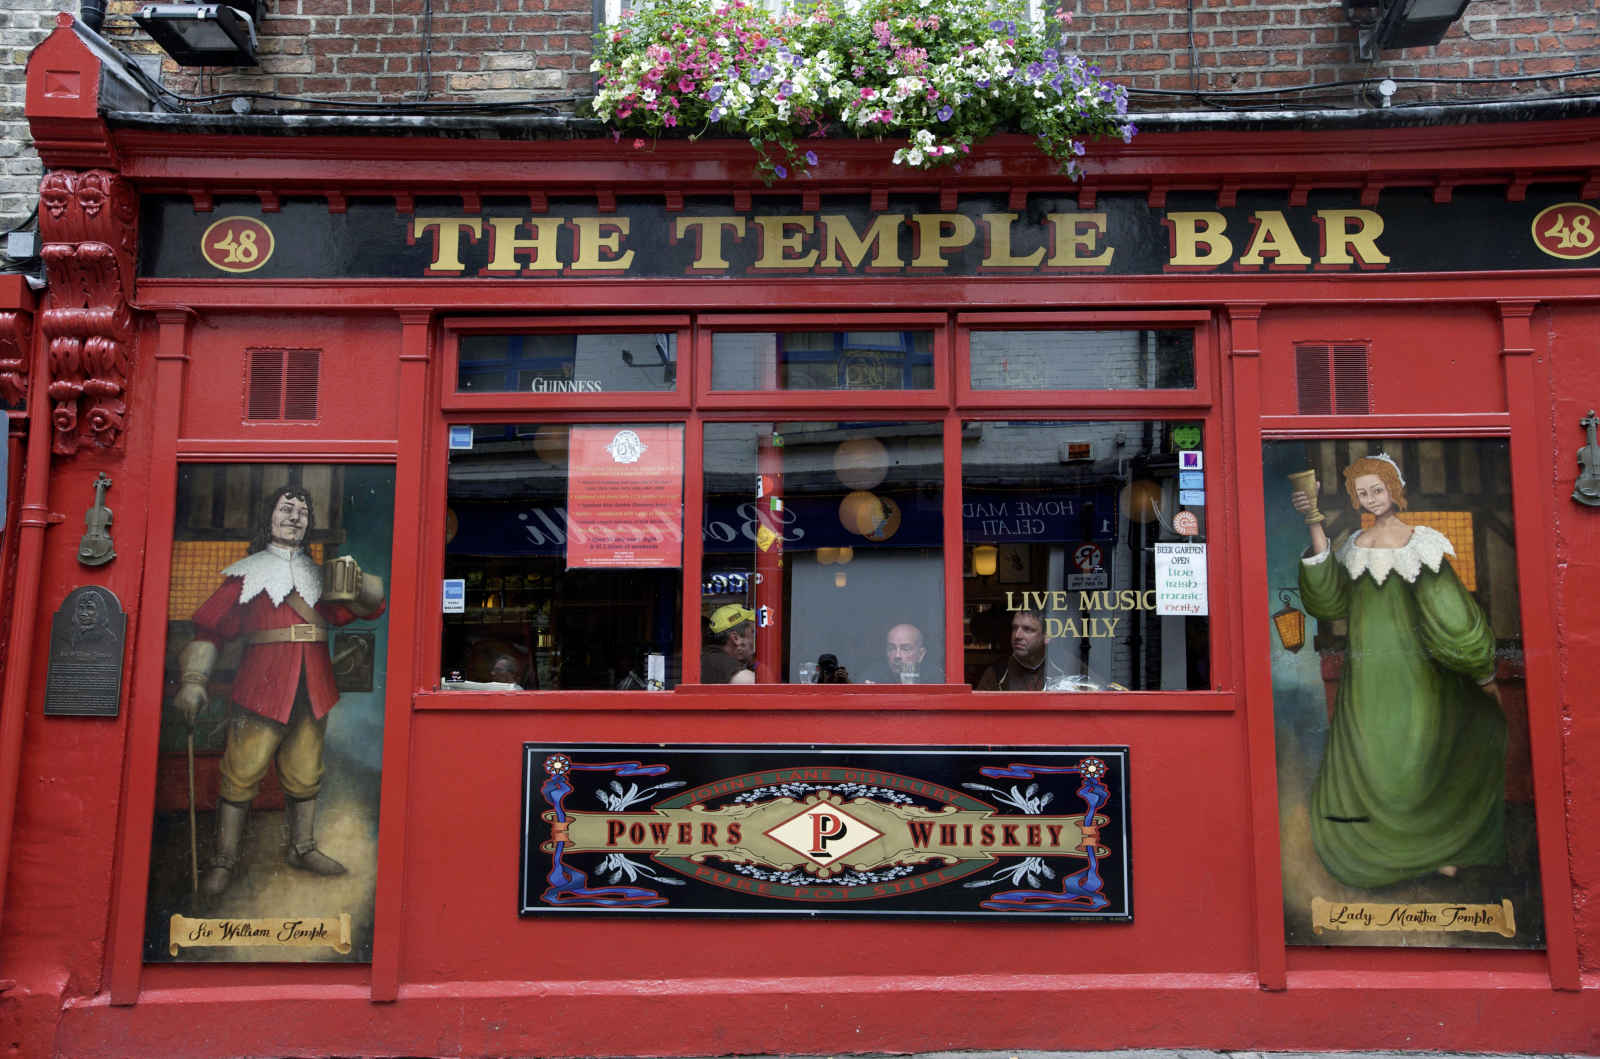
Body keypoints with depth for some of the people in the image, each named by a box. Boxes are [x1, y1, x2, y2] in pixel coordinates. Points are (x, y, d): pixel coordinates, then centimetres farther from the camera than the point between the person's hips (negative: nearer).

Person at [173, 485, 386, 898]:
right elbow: (210, 628, 2)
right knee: (241, 772, -4)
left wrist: (355, 581, -8)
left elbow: (370, 605, 13)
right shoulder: (247, 574, 6)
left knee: (305, 775, 10)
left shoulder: (321, 576, 17)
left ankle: (302, 848, 24)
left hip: (313, 691, 4)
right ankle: (224, 859, 8)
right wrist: (193, 680, -8)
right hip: (262, 688, -4)